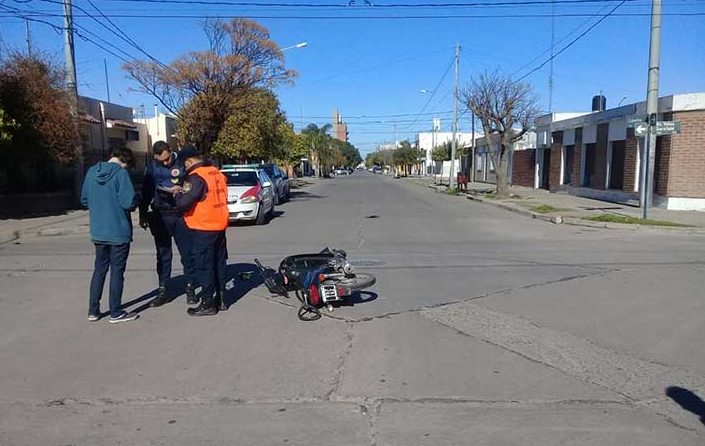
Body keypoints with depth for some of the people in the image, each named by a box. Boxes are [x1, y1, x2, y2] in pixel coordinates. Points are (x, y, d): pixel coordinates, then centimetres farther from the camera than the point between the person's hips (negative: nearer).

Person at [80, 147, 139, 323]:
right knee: (117, 271, 4)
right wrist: (135, 201, 0)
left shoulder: (92, 172, 4)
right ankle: (116, 313, 12)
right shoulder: (120, 173, -15)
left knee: (99, 269, 17)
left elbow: (84, 200, 12)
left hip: (97, 231, 6)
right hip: (119, 231, -6)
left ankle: (93, 311, 23)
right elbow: (129, 202, -21)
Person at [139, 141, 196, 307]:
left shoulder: (182, 163, -2)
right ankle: (163, 290, 16)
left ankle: (190, 288, 15)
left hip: (181, 215, -2)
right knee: (163, 254, 8)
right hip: (160, 216, 2)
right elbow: (146, 192, 10)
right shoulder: (152, 167, 5)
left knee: (187, 253, 3)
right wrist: (143, 214, 9)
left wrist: (181, 190, -17)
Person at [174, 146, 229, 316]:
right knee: (219, 263, 15)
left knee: (204, 266, 0)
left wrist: (177, 194, 1)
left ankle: (208, 304, 5)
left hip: (203, 228, -8)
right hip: (220, 225, 8)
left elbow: (183, 203, -21)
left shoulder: (196, 177, -16)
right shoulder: (217, 173, 9)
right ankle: (221, 299, 23)